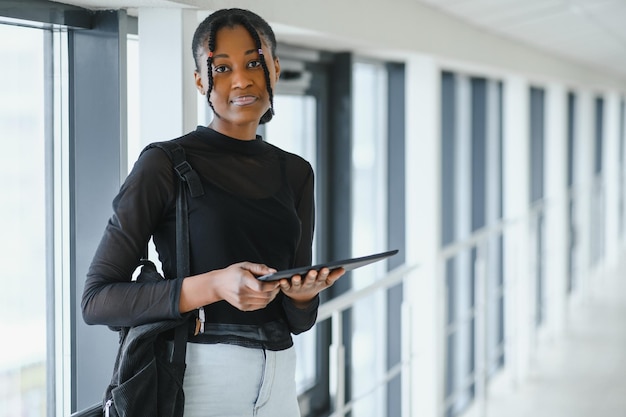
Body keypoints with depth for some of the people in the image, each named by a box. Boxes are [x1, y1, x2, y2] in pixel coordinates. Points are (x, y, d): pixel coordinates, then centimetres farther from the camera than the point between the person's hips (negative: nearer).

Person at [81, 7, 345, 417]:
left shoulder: (295, 173, 8)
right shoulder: (165, 164, -8)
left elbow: (299, 320, 10)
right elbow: (96, 299, -12)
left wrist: (303, 292, -13)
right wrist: (214, 286, -23)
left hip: (278, 381, 5)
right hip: (199, 379, -5)